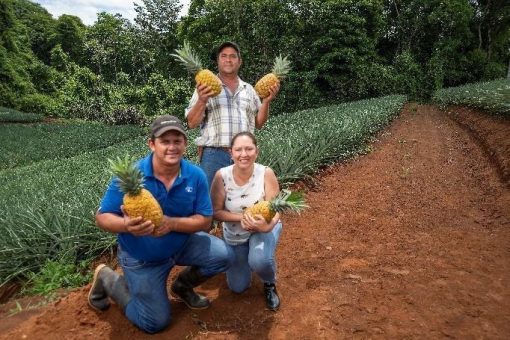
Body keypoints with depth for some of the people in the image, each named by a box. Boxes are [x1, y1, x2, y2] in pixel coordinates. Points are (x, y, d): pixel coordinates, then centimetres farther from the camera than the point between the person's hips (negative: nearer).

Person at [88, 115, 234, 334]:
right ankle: (107, 279, 26)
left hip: (181, 243, 3)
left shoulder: (196, 176, -18)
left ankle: (183, 285, 16)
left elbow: (204, 220, -14)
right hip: (141, 257, -3)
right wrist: (126, 225, -40)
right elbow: (102, 217, -18)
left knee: (223, 256, -13)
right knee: (155, 322, 6)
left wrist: (172, 223, -32)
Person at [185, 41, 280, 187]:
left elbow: (258, 123, 17)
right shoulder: (205, 88, 6)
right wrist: (202, 101, -15)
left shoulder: (249, 89, 16)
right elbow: (192, 123, 1)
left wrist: (266, 101, 3)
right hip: (214, 154, -3)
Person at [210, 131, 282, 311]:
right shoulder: (222, 175, -23)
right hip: (234, 235, 2)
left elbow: (275, 210, -23)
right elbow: (216, 212, -17)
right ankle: (246, 258, 41)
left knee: (259, 260, -35)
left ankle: (270, 284, 2)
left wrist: (267, 226, -46)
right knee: (237, 287, 9)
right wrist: (242, 217, -34)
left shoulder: (266, 173, -25)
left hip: (263, 227, -2)